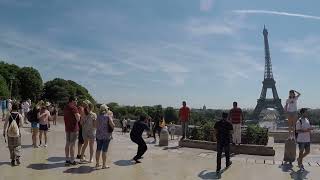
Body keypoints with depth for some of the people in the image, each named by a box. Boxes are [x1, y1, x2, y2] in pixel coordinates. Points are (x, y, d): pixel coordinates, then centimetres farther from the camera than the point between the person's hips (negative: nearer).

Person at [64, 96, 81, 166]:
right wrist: (79, 115, 0)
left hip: (67, 128, 8)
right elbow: (78, 119, -19)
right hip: (73, 128, -8)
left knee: (67, 144, 12)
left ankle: (67, 159, 19)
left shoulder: (65, 108, 11)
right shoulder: (74, 108, -15)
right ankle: (72, 160, 4)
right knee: (72, 145, -2)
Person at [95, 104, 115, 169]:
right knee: (104, 150, 1)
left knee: (98, 149, 13)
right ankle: (104, 165, 9)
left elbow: (97, 126, 8)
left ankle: (97, 163, 23)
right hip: (106, 136, -5)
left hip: (99, 135, 5)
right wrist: (111, 120, 3)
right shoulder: (108, 116, -11)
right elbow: (112, 126, -14)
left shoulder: (98, 117, 3)